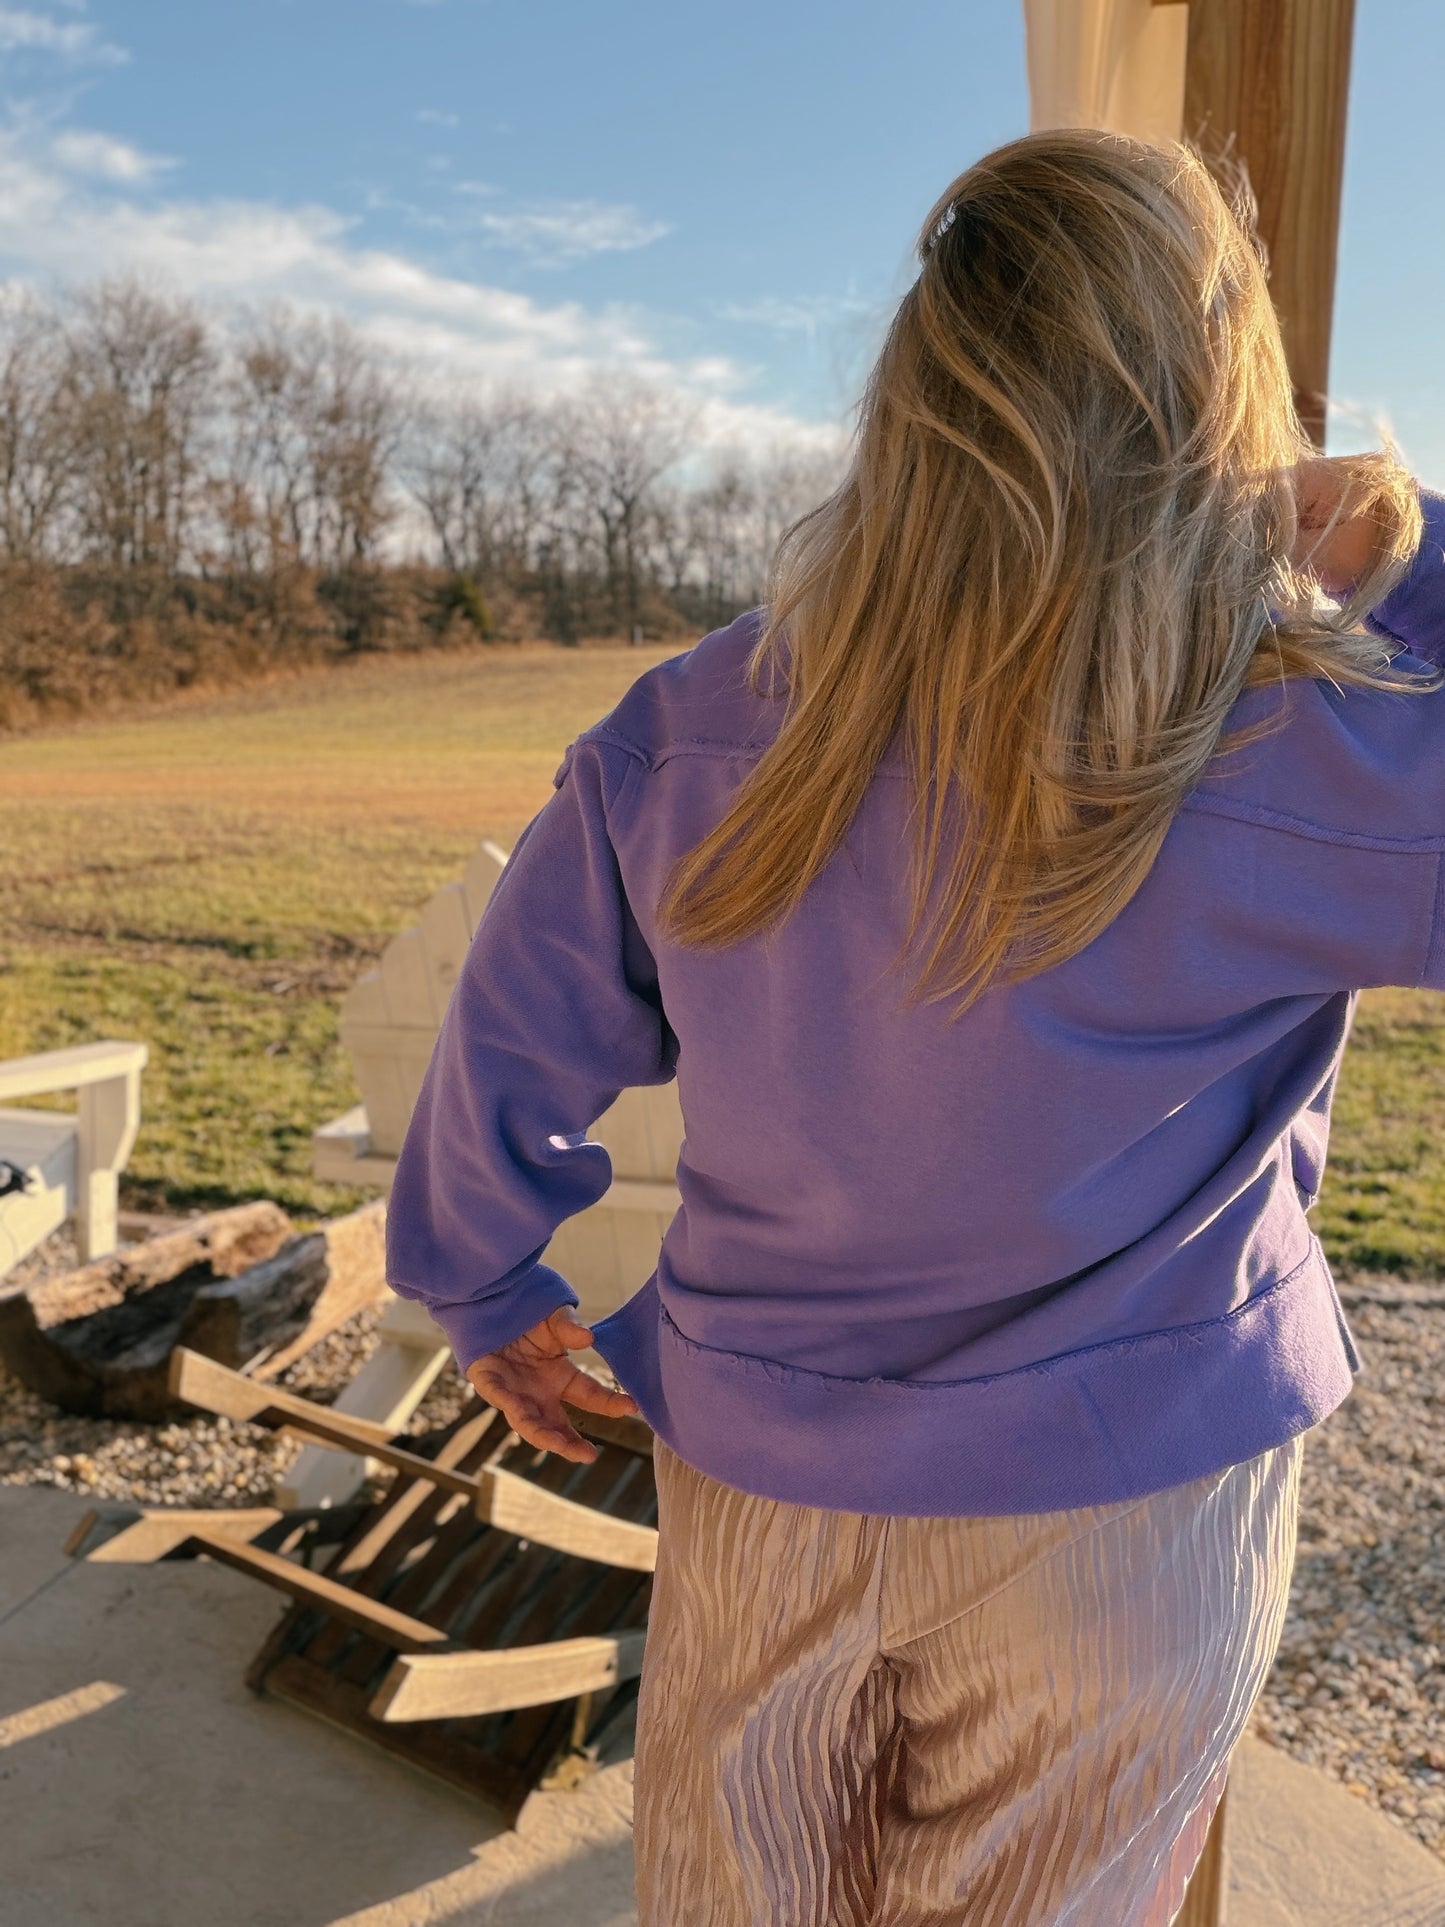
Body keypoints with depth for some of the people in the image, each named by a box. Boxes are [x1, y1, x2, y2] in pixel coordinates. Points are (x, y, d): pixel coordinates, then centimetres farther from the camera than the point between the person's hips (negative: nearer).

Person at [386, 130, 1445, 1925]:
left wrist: (489, 1293, 14)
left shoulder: (690, 738, -14)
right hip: (1117, 1511, -2)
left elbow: (514, 1051, -3)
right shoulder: (1274, 780, -25)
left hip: (764, 1478, 3)